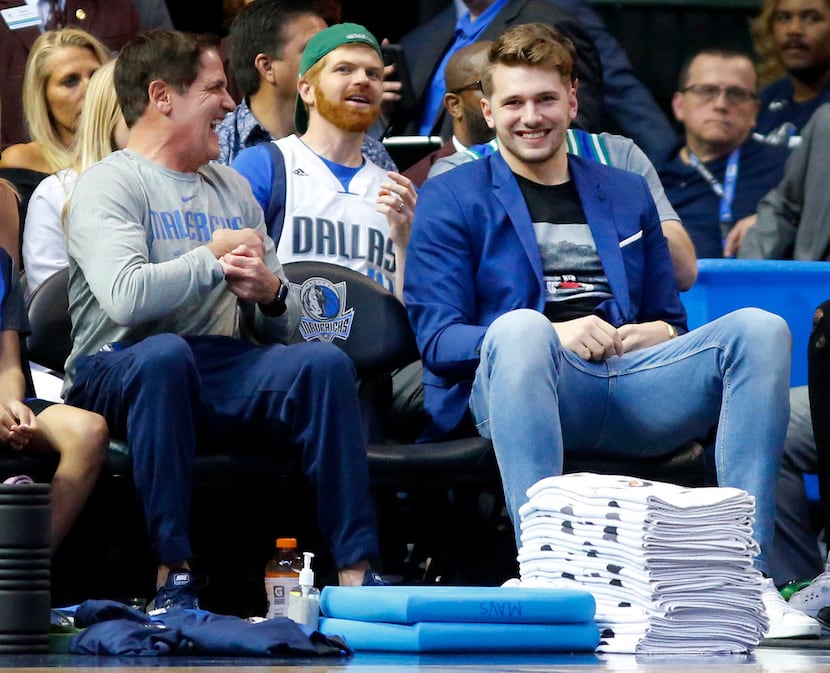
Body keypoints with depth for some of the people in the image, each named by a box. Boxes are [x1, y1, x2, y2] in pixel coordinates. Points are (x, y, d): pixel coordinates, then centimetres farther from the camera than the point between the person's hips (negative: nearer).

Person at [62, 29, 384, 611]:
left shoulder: (232, 188, 20)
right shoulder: (109, 185, -1)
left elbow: (284, 325, 18)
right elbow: (125, 296, -21)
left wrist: (270, 294, -7)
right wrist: (215, 256, -8)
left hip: (219, 374, 6)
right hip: (118, 373, -6)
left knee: (325, 361, -21)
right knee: (166, 353, -38)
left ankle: (356, 573, -27)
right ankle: (174, 575, -35)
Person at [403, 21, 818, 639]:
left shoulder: (627, 194, 27)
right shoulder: (452, 199, 13)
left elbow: (670, 322, 27)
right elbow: (438, 340, 2)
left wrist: (658, 334, 0)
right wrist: (554, 335, -15)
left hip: (631, 386, 4)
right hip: (516, 390, -4)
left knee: (759, 327, -21)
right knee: (521, 328, -39)